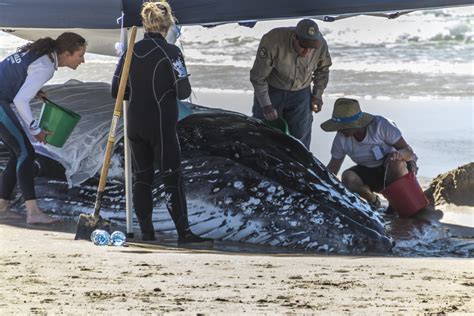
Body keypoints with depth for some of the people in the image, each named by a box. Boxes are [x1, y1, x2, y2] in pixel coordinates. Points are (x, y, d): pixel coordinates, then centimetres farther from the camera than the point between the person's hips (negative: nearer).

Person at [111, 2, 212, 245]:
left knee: (141, 177, 11)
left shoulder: (131, 52, 3)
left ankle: (146, 232, 11)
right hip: (161, 126, -5)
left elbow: (116, 91, 6)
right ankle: (183, 232, -4)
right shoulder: (170, 52, -12)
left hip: (135, 125, 5)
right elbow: (184, 92, -11)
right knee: (172, 178, -1)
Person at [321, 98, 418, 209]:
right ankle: (373, 201, -1)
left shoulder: (380, 125, -25)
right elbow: (333, 167, 0)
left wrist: (400, 154, -49)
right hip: (370, 173, 3)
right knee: (347, 177, -28)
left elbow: (409, 152, -25)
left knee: (395, 161, -39)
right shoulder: (341, 139, -14)